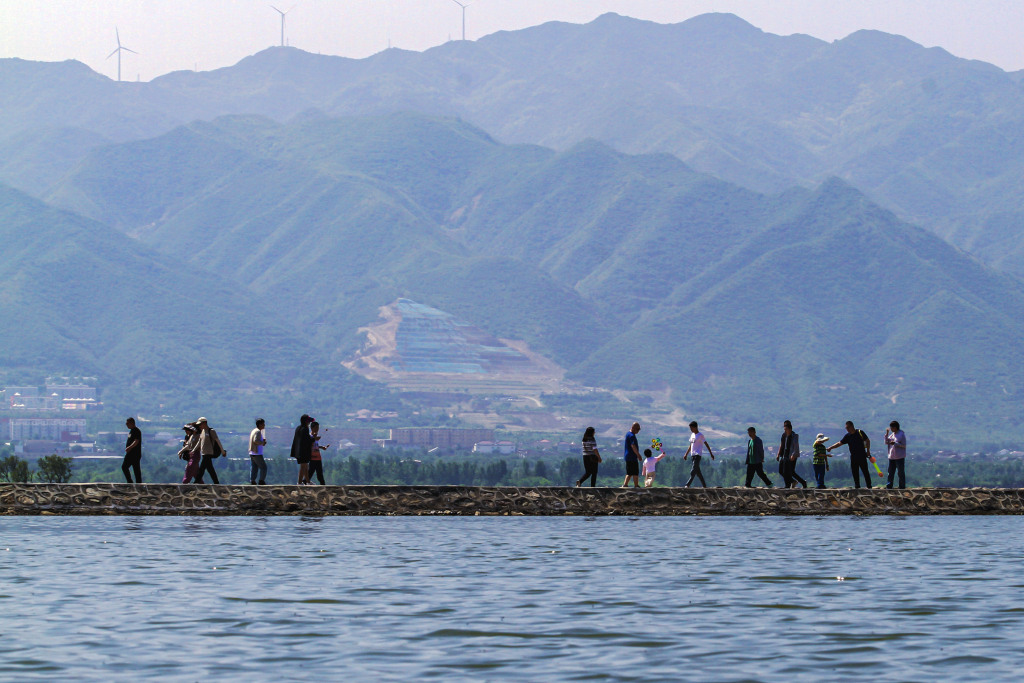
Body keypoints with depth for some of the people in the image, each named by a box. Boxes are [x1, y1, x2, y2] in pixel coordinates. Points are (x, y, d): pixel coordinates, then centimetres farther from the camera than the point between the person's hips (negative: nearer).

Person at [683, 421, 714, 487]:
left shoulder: (700, 435, -8)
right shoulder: (692, 435, 16)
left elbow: (706, 444, -7)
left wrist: (711, 453, -9)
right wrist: (686, 454, 20)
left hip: (698, 454, -9)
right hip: (693, 454, 9)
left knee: (693, 470, -16)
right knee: (697, 471, 9)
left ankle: (688, 485, -24)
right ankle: (704, 485, 15)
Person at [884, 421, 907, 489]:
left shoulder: (901, 435, -9)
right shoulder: (892, 434, 12)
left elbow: (904, 446, -11)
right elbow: (886, 442, 12)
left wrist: (895, 443, -21)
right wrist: (887, 434, 1)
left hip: (899, 457, -7)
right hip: (892, 457, 7)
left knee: (901, 472, 0)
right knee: (890, 472, 9)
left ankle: (902, 486, 6)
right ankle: (889, 486, 14)